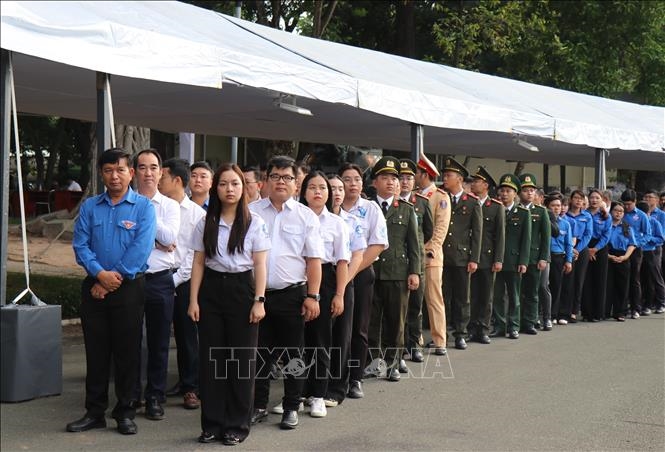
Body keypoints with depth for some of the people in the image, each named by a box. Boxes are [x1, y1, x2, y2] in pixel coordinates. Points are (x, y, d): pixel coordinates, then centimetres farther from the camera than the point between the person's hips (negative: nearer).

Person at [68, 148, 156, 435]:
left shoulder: (143, 207, -2)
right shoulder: (90, 207, 7)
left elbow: (141, 248, -11)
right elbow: (80, 244, 0)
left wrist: (115, 278, -14)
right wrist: (100, 274, -15)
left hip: (129, 287, -3)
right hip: (94, 287, 3)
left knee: (127, 352, 3)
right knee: (96, 351, 8)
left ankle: (125, 412, 14)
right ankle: (95, 412, 17)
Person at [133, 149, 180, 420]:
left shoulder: (170, 206, 9)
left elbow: (170, 237, -6)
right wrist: (155, 243, -10)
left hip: (160, 279, 1)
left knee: (159, 341, 5)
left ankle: (155, 398, 15)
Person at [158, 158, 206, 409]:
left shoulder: (197, 213, 2)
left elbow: (197, 252, -2)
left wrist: (176, 279, -9)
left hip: (182, 279, -1)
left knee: (186, 334, 3)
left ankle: (190, 388, 13)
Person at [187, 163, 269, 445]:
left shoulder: (254, 223, 0)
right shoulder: (206, 223, 6)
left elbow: (260, 265, -2)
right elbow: (199, 263, 6)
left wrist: (259, 300, -8)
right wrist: (193, 300, 0)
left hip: (241, 288, -2)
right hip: (211, 288, 2)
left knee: (242, 358, 2)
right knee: (211, 357, 4)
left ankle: (237, 425, 12)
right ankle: (212, 424, 14)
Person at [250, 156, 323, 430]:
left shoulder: (306, 216, 2)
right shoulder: (251, 212, 4)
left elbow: (314, 260, 0)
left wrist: (312, 297, -7)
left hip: (292, 294, -1)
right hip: (256, 293, 1)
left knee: (293, 355, 7)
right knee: (258, 353, 8)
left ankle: (291, 408, 18)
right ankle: (259, 406, 21)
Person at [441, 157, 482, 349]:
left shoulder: (472, 202, 3)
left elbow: (477, 232, 1)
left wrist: (474, 259, -4)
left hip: (462, 257, -1)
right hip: (441, 256, 1)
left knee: (462, 298, 5)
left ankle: (460, 335, 13)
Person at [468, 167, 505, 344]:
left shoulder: (497, 207, 1)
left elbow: (500, 235, 0)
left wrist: (498, 260, -6)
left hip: (487, 258, -1)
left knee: (486, 296, 4)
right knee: (471, 295, 3)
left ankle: (483, 330, 10)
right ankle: (472, 329, 10)